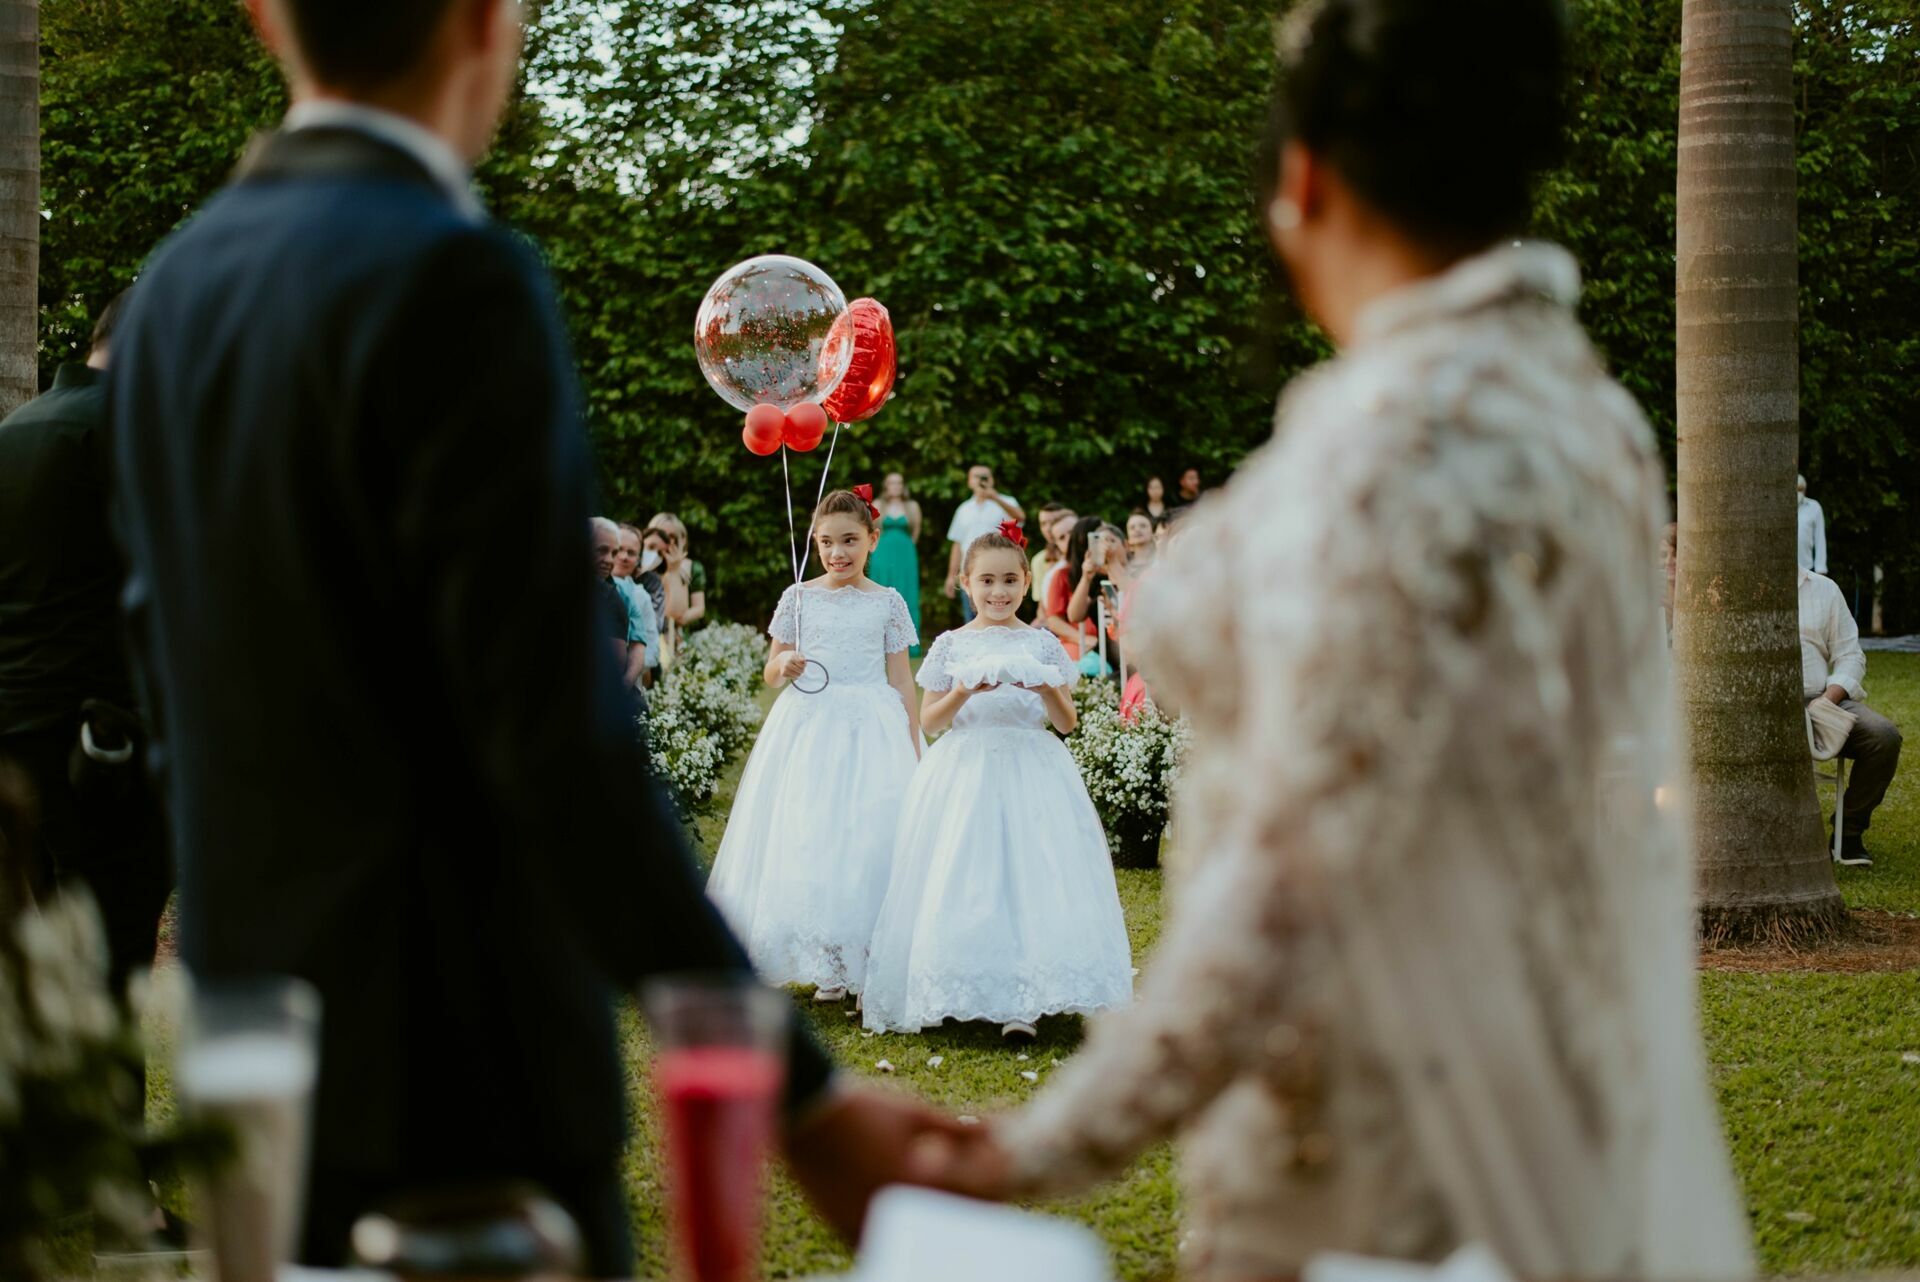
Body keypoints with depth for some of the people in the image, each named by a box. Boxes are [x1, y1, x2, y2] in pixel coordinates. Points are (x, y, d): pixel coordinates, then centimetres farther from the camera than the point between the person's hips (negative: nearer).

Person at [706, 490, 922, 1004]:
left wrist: (914, 752, 0)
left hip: (872, 729, -1)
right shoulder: (798, 598, 5)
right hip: (808, 727, 1)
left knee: (868, 838, -7)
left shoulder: (888, 603, 4)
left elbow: (901, 681, 5)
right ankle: (828, 967, 4)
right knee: (805, 838, -4)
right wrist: (783, 666, -13)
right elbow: (771, 673, 11)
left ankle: (869, 960, 1)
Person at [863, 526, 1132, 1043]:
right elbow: (929, 720, 5)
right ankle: (964, 990, 7)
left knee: (1031, 878, -11)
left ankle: (1021, 1003, -13)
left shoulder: (1042, 644, 6)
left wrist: (1048, 691, -13)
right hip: (966, 772, 1)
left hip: (1031, 771, -1)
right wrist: (964, 693, -12)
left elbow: (1068, 724, 6)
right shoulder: (952, 645, 7)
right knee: (963, 879, -4)